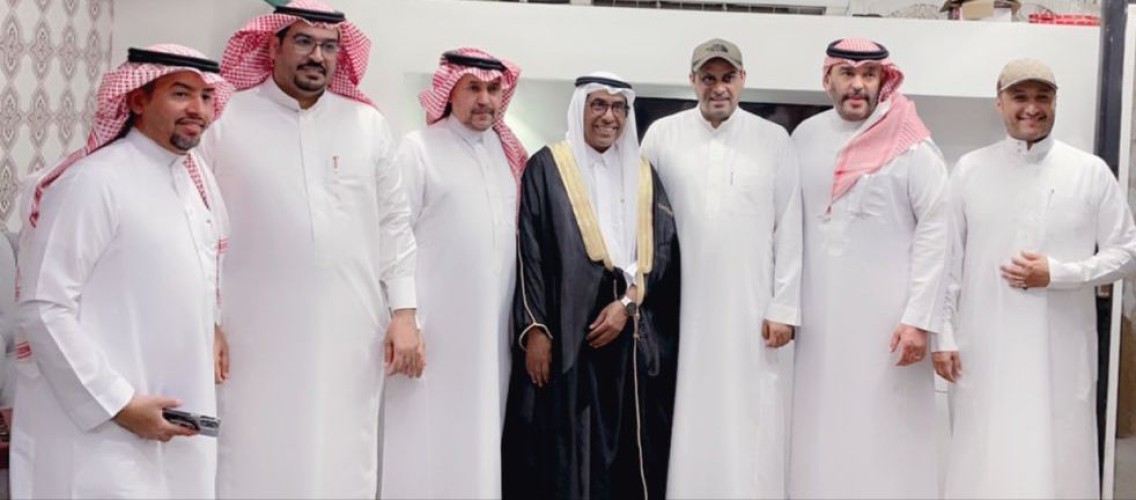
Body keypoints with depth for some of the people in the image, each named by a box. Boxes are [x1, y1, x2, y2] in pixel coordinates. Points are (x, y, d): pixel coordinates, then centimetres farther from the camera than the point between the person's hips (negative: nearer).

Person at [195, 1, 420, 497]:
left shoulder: (367, 124, 8)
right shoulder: (226, 121, 0)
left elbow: (394, 225, 10)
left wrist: (404, 313, 4)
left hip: (350, 337, 3)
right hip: (256, 337, -2)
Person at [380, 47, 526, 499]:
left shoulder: (509, 152, 12)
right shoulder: (418, 150, -5)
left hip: (491, 329, 5)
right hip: (434, 326, -5)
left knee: (478, 440, 11)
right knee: (428, 444, -3)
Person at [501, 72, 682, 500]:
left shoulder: (643, 174, 14)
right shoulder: (546, 167, 3)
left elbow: (663, 248, 7)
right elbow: (529, 252, -3)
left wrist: (627, 302, -9)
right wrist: (535, 328, -12)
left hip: (632, 337, 4)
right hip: (565, 333, -3)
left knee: (627, 447, 4)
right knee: (564, 450, -4)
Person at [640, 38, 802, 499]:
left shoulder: (774, 140, 4)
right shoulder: (662, 136, 5)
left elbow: (790, 228, 3)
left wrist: (784, 308, -2)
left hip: (753, 312, 0)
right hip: (684, 310, 1)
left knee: (752, 432, 1)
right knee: (687, 427, 3)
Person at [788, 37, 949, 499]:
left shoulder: (911, 145, -6)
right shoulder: (806, 137, 7)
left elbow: (934, 231, -8)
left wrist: (920, 318, -13)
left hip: (888, 317, -4)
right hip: (819, 315, 4)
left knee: (886, 433, -3)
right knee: (821, 426, 7)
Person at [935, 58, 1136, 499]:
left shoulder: (1090, 172, 1)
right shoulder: (970, 169, 3)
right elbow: (948, 258, 5)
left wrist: (1058, 274, -11)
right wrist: (943, 335, 1)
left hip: (1059, 349, 0)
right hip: (984, 348, 1)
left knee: (1057, 460, 1)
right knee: (984, 462, 5)